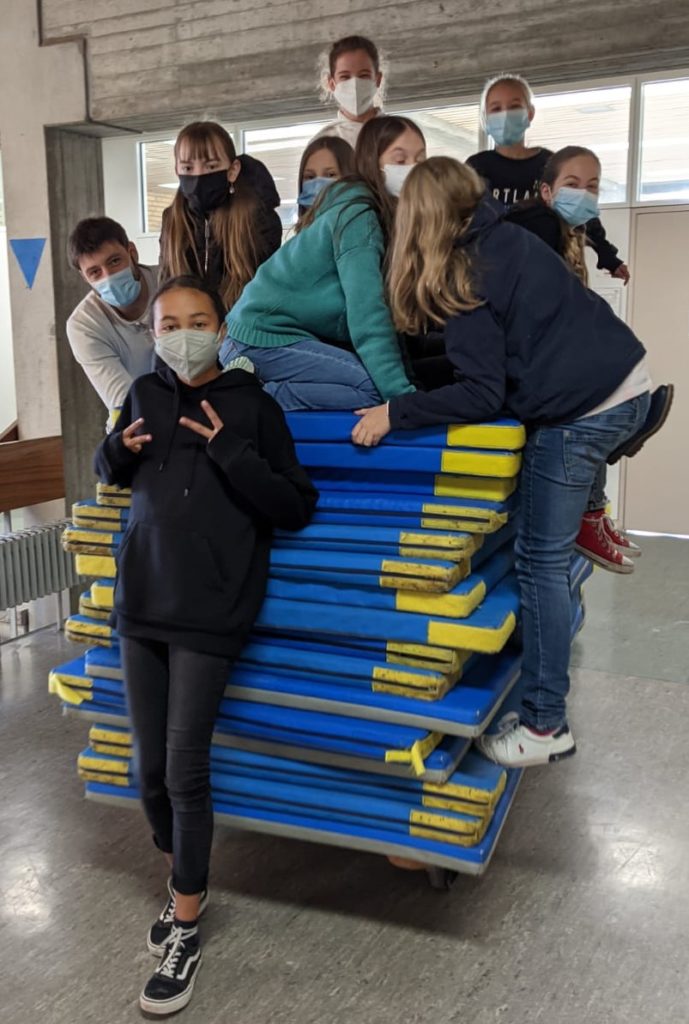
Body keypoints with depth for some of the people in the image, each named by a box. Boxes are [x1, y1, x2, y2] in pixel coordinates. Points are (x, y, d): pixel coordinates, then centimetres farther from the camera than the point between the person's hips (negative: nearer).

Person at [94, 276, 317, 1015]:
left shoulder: (252, 405, -5)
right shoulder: (145, 396, 7)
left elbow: (297, 508, -8)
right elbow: (110, 474, 21)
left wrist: (230, 451, -19)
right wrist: (119, 450, -1)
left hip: (209, 616, -4)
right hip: (140, 606, 5)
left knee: (185, 772, -3)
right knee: (150, 768, 11)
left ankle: (184, 931, 16)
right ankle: (182, 885, 36)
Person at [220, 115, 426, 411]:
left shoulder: (386, 217, 10)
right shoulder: (358, 214, -17)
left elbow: (377, 306, 7)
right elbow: (367, 312, -26)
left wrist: (402, 381, -4)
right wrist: (402, 394, -32)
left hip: (300, 333, 10)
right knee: (377, 387, -21)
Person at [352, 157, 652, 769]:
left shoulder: (459, 280, -12)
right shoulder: (508, 236, 10)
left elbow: (482, 394, -18)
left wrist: (394, 414, -13)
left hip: (578, 413, -8)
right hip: (631, 382, 8)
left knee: (542, 562, 0)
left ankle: (546, 726, 8)